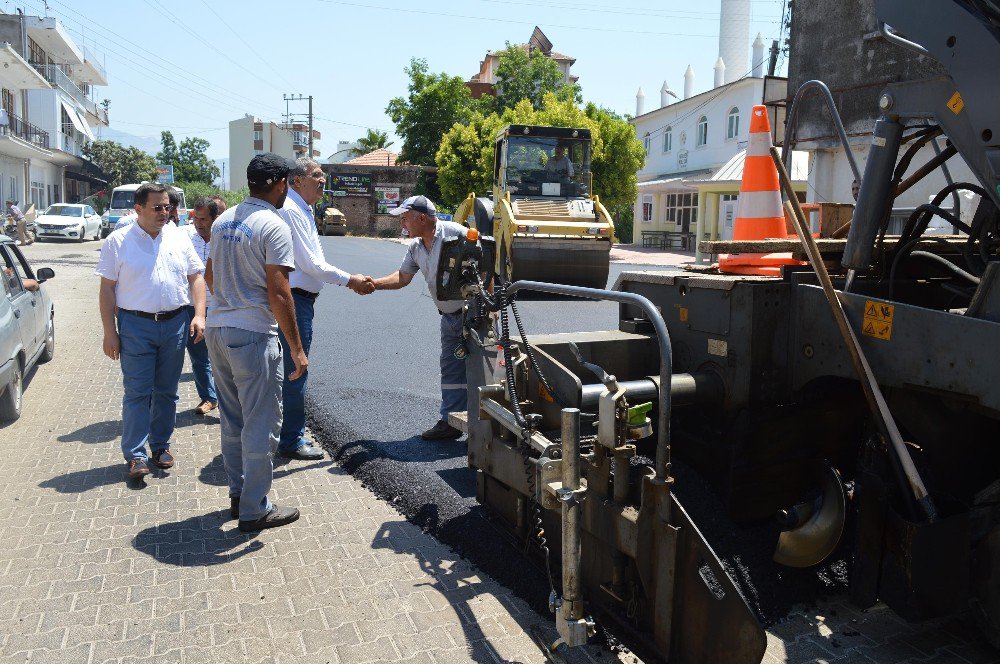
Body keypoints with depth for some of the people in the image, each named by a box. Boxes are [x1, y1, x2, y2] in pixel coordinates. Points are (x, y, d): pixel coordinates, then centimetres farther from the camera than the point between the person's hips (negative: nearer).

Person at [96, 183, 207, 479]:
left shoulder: (179, 237, 8)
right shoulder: (118, 241, 0)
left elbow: (196, 277, 11)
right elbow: (107, 288, -1)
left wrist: (199, 315, -1)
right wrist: (109, 332, -6)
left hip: (175, 324, 3)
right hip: (135, 325, -3)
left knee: (167, 391, 11)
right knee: (137, 393, -2)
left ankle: (161, 445, 23)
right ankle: (135, 455, 5)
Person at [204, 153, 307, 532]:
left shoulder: (224, 220, 10)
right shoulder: (273, 226, -14)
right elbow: (278, 294, -19)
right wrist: (297, 348, -14)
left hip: (217, 329, 8)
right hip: (253, 335, -8)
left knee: (232, 420, 19)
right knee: (261, 425, 2)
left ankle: (237, 494, 31)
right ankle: (254, 510, 11)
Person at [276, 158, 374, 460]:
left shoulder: (303, 211, 17)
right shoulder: (290, 211, -15)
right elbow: (310, 264, -19)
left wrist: (353, 281, 14)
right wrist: (350, 280, -11)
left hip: (301, 298, 11)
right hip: (296, 298, -11)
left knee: (292, 368, 18)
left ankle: (291, 433, 31)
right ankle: (292, 441, 7)